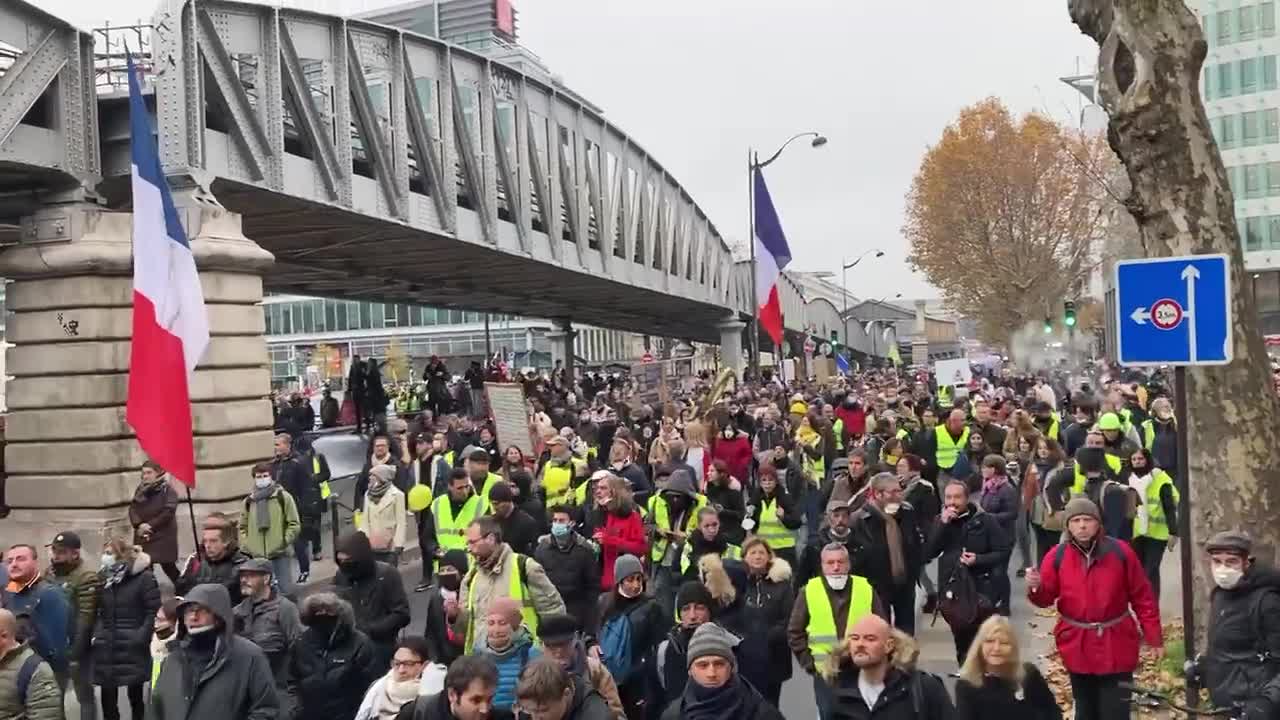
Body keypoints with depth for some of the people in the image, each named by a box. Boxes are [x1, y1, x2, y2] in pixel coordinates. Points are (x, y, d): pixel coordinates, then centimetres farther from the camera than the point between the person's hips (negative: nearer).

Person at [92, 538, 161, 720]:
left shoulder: (144, 577, -7)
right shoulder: (103, 578, 9)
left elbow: (154, 611, -9)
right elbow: (98, 611, 17)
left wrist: (141, 637, -16)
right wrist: (96, 633, 4)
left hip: (132, 650, -5)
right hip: (106, 649, 5)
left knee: (135, 697, 4)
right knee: (107, 700, 7)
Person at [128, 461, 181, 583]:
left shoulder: (168, 489, -7)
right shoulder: (141, 488, 10)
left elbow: (168, 512, -15)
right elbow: (132, 508, 3)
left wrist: (150, 526, -18)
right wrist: (139, 524, -15)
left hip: (163, 535, -5)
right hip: (142, 535, 5)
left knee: (168, 565, -4)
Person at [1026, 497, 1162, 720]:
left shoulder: (1120, 552, -7)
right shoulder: (1057, 556, -6)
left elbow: (1142, 598, -1)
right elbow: (1046, 598, -5)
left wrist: (1154, 638, 0)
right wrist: (1036, 587, -29)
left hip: (1116, 645, -1)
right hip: (1078, 647, 2)